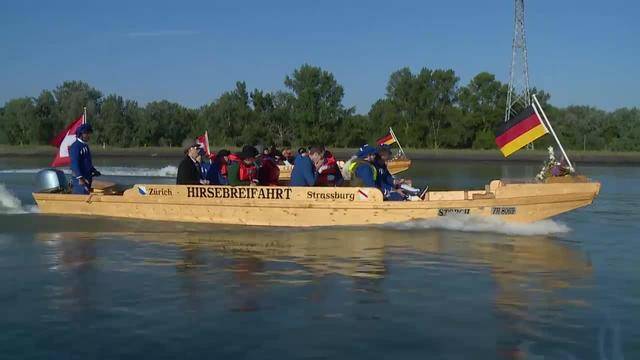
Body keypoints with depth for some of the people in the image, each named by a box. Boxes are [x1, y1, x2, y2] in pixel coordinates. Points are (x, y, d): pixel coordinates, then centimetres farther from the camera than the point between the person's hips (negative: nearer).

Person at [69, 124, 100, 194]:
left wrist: (94, 171, 13)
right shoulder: (75, 146, -14)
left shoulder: (85, 146, 16)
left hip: (87, 178, 10)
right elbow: (75, 164, -20)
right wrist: (80, 178, -25)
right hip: (80, 179, -10)